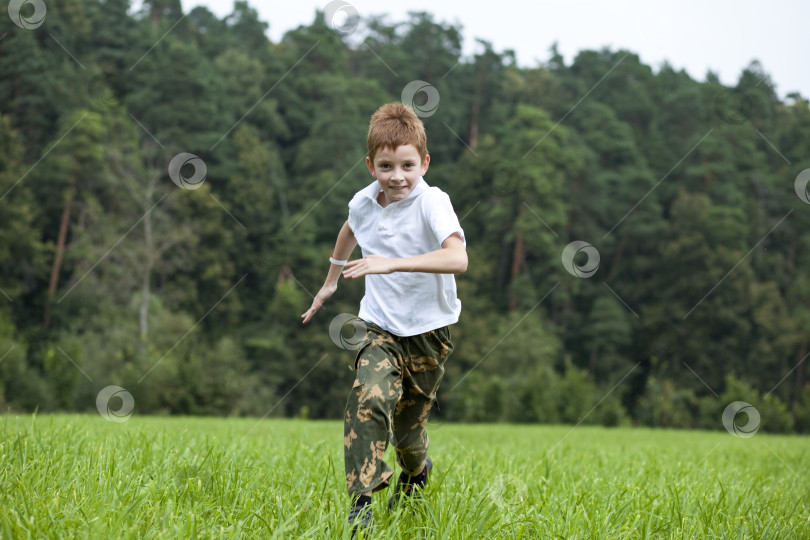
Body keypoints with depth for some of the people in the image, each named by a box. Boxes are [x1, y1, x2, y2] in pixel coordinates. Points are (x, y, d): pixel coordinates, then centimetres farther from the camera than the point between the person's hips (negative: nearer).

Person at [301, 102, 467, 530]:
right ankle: (361, 500, -23)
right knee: (369, 398, -25)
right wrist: (331, 280, 36)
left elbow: (458, 258, -36)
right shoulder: (363, 203, -1)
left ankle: (416, 473, 44)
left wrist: (392, 263, -43)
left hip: (428, 330, -3)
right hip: (381, 326, 3)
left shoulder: (432, 203, -18)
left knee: (407, 428, 8)